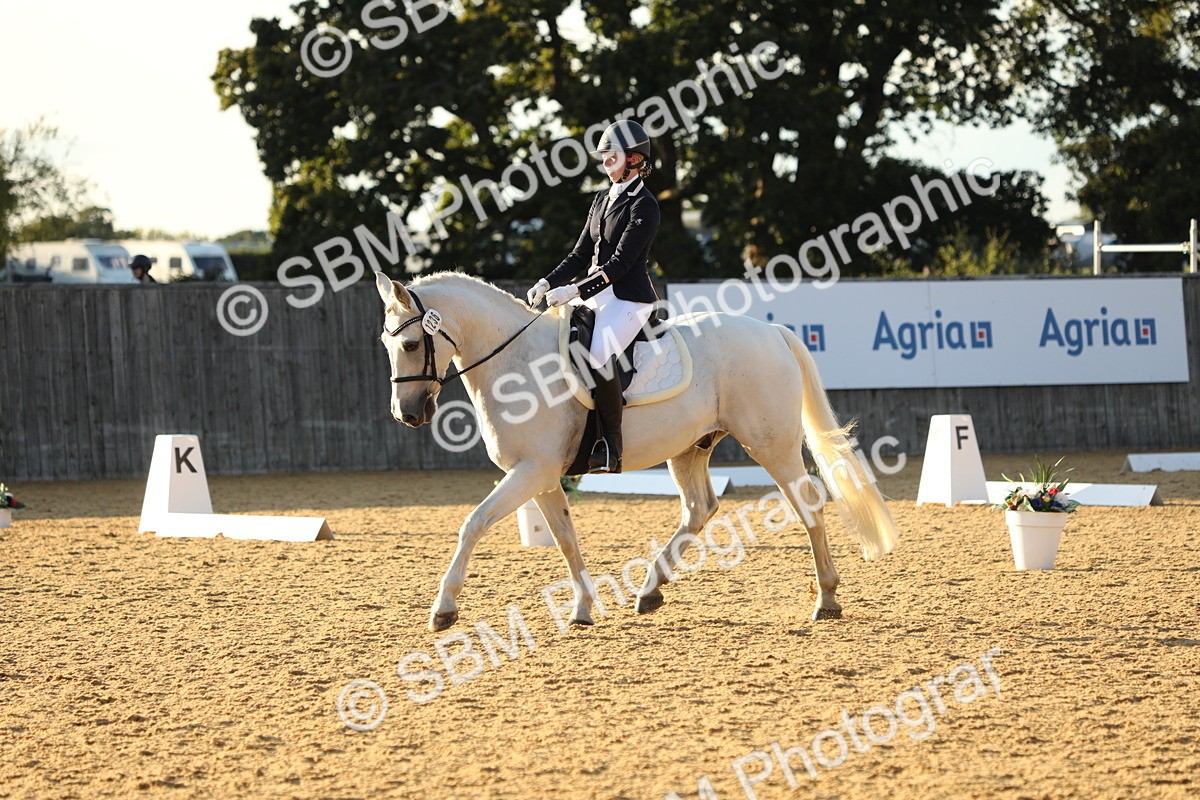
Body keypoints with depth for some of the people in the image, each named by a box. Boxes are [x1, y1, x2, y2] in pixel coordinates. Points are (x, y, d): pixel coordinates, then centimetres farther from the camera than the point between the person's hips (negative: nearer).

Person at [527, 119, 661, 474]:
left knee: (598, 353, -31)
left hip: (629, 298, -9)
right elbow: (582, 254, 16)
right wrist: (548, 283, 1)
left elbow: (621, 262, -17)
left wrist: (576, 291, -24)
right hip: (596, 295, 9)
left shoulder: (644, 205, -10)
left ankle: (611, 447, -25)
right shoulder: (603, 199, 16)